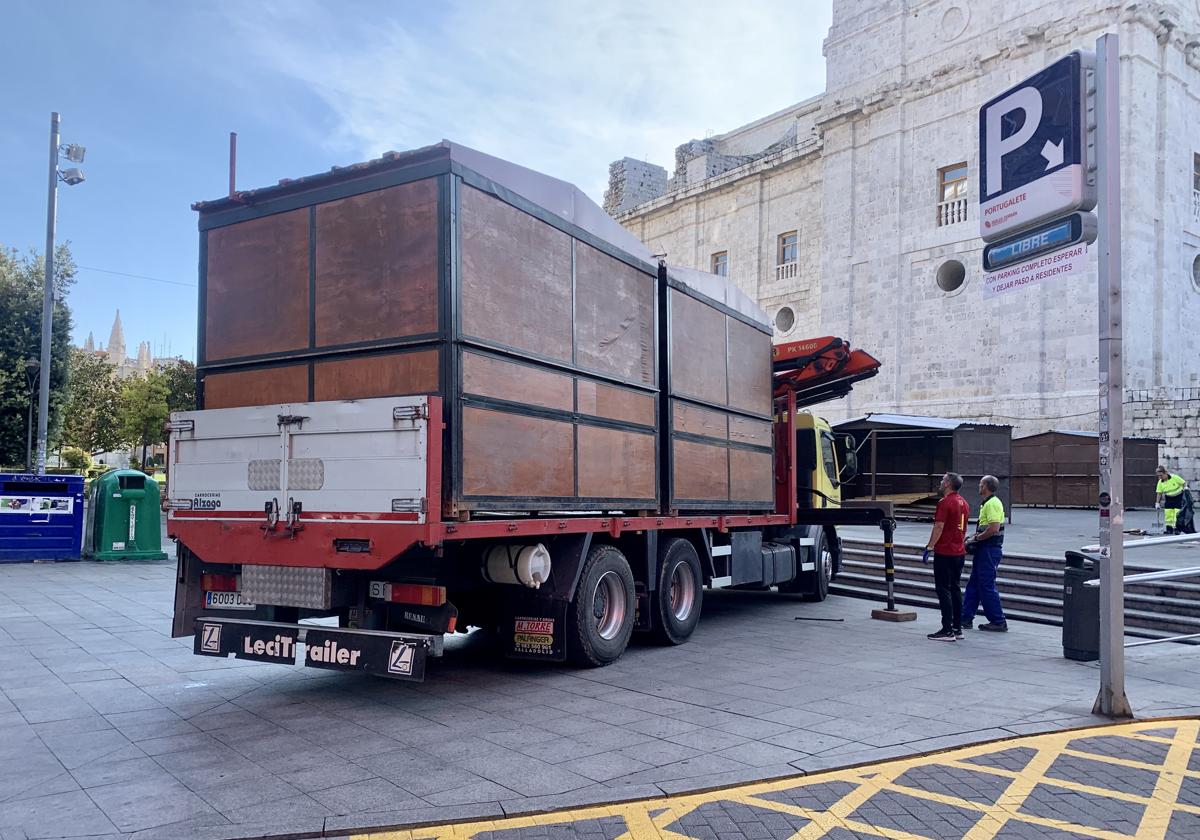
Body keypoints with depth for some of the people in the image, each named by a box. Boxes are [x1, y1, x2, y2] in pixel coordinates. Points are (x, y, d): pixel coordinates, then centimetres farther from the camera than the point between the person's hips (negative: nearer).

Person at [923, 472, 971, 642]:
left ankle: (947, 630, -6)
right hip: (959, 552, 9)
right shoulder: (964, 503, 13)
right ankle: (957, 628, 16)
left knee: (944, 591, -6)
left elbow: (939, 527, -19)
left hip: (944, 553, -9)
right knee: (955, 590, 13)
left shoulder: (945, 503, -15)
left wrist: (929, 548, -16)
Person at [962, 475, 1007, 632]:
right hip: (984, 550, 11)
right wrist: (974, 537, 12)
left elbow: (994, 528, -26)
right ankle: (966, 619, 18)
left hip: (989, 550, -11)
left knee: (987, 586, -5)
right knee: (973, 584, 13)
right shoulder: (987, 503, 17)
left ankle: (999, 622, 2)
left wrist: (976, 539, -16)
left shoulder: (992, 503, -16)